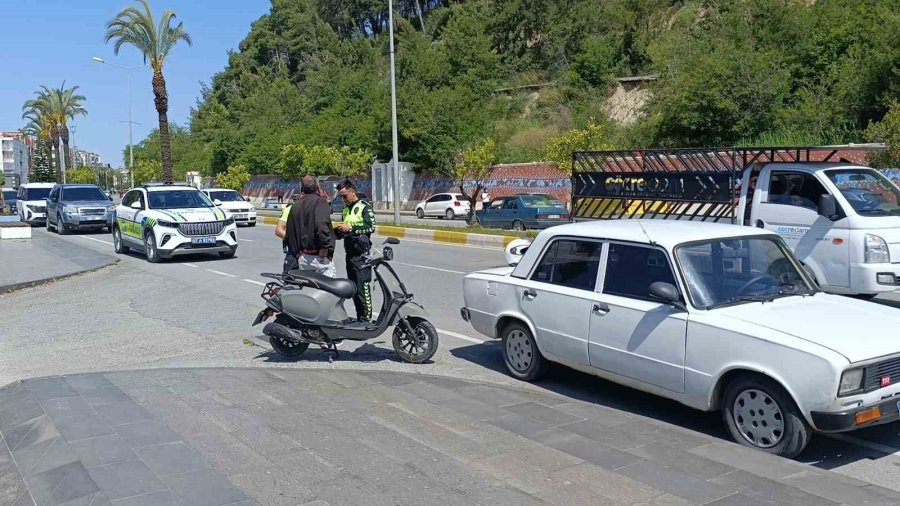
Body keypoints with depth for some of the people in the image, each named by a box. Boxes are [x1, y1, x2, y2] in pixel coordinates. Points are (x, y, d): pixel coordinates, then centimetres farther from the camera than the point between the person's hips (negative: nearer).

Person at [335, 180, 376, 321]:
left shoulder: (364, 206, -4)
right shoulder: (345, 209, 20)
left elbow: (371, 227, -16)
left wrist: (350, 228, -17)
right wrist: (339, 231, 7)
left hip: (361, 254, -8)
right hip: (349, 253, 8)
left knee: (362, 288, -11)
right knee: (353, 288, 10)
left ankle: (367, 319, -8)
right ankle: (359, 318, 16)